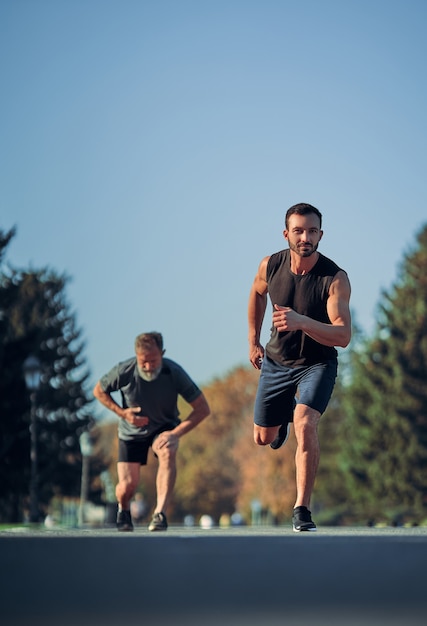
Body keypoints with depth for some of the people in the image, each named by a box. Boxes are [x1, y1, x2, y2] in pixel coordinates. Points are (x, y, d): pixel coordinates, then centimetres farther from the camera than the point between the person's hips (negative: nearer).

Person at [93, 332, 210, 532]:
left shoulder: (175, 373, -25)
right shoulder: (124, 371, -24)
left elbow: (202, 408, -19)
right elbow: (99, 391, -4)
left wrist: (175, 433, -30)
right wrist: (122, 413, -18)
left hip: (164, 428, -1)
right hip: (132, 431, 1)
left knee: (168, 452, -35)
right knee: (127, 487, -9)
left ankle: (160, 513, -36)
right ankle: (123, 509, 28)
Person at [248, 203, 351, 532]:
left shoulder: (336, 278, -25)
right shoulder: (271, 266, -14)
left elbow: (343, 336, -32)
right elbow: (257, 294, 11)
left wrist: (302, 322, -47)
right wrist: (253, 340, 11)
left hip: (318, 363, -4)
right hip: (276, 360, 4)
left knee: (305, 424, -28)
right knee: (263, 438, 14)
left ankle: (302, 510, -19)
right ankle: (283, 418, 53)